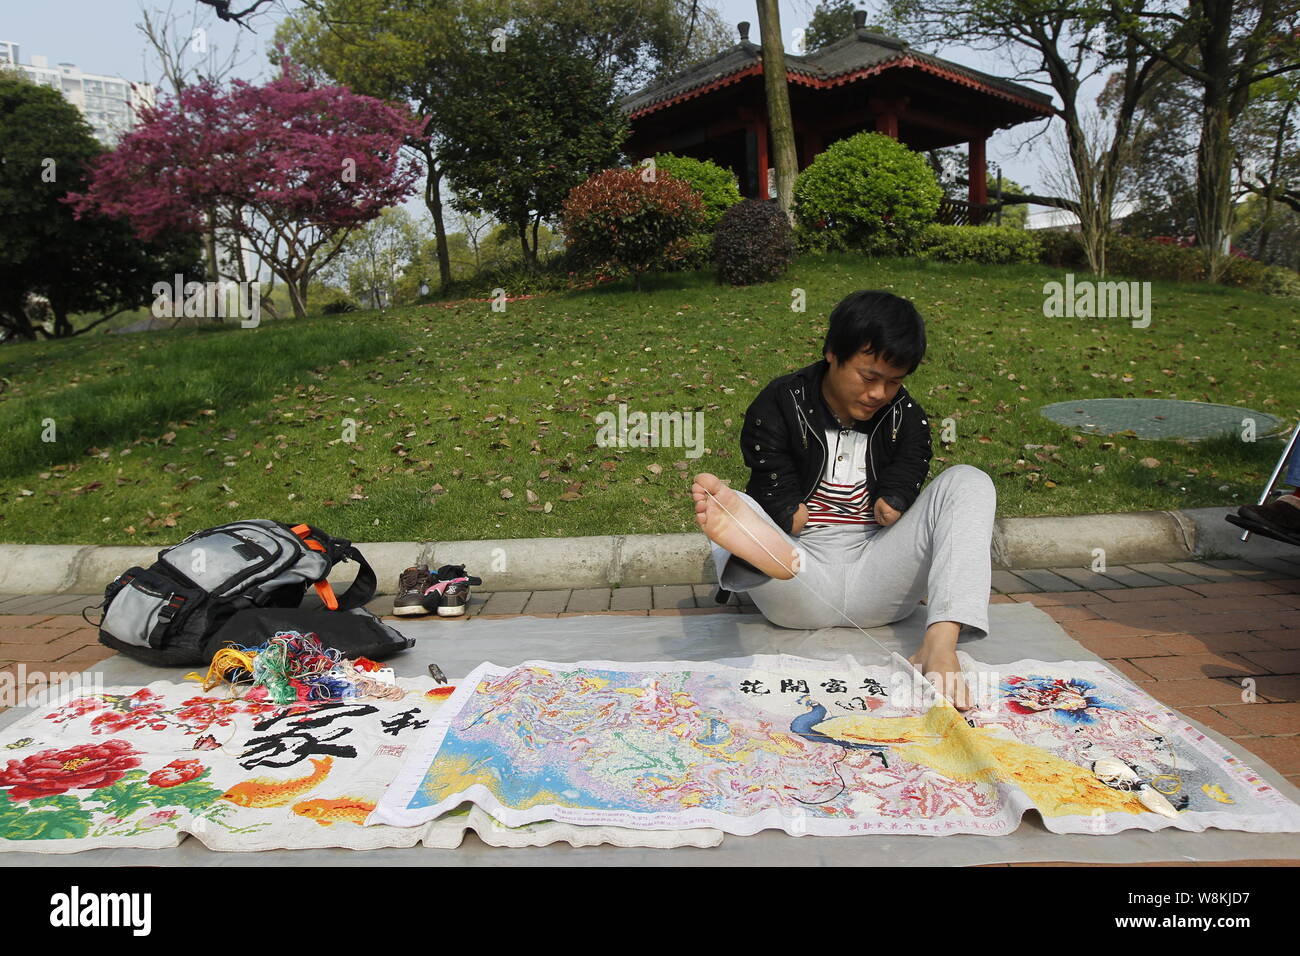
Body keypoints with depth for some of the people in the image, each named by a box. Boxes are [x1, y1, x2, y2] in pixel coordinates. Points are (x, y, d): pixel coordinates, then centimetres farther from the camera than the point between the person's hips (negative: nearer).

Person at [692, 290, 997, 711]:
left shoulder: (907, 416, 10)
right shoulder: (779, 405, 0)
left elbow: (895, 508, -4)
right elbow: (783, 511, -7)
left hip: (878, 588, 3)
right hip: (799, 595, -2)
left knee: (968, 481, -14)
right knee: (723, 507, -25)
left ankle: (940, 642, -37)